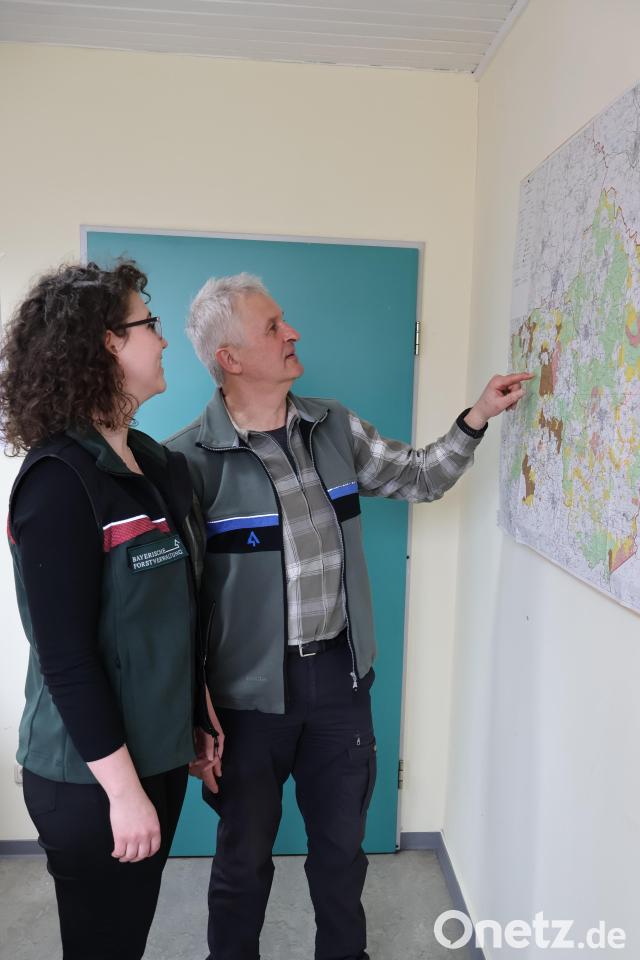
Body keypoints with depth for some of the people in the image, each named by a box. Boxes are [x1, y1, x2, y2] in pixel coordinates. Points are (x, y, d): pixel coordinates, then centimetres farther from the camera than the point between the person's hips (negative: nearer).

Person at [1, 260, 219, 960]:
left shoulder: (153, 461, 3)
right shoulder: (60, 480, -21)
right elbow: (65, 656, -21)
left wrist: (198, 716, 12)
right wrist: (122, 788, -17)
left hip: (158, 751, 7)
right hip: (93, 776, -7)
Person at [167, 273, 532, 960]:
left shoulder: (335, 427, 0)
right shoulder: (191, 459, -16)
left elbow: (418, 478, 11)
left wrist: (477, 417, 0)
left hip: (340, 676, 5)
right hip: (251, 690, -4)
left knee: (342, 841, 23)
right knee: (244, 855, 18)